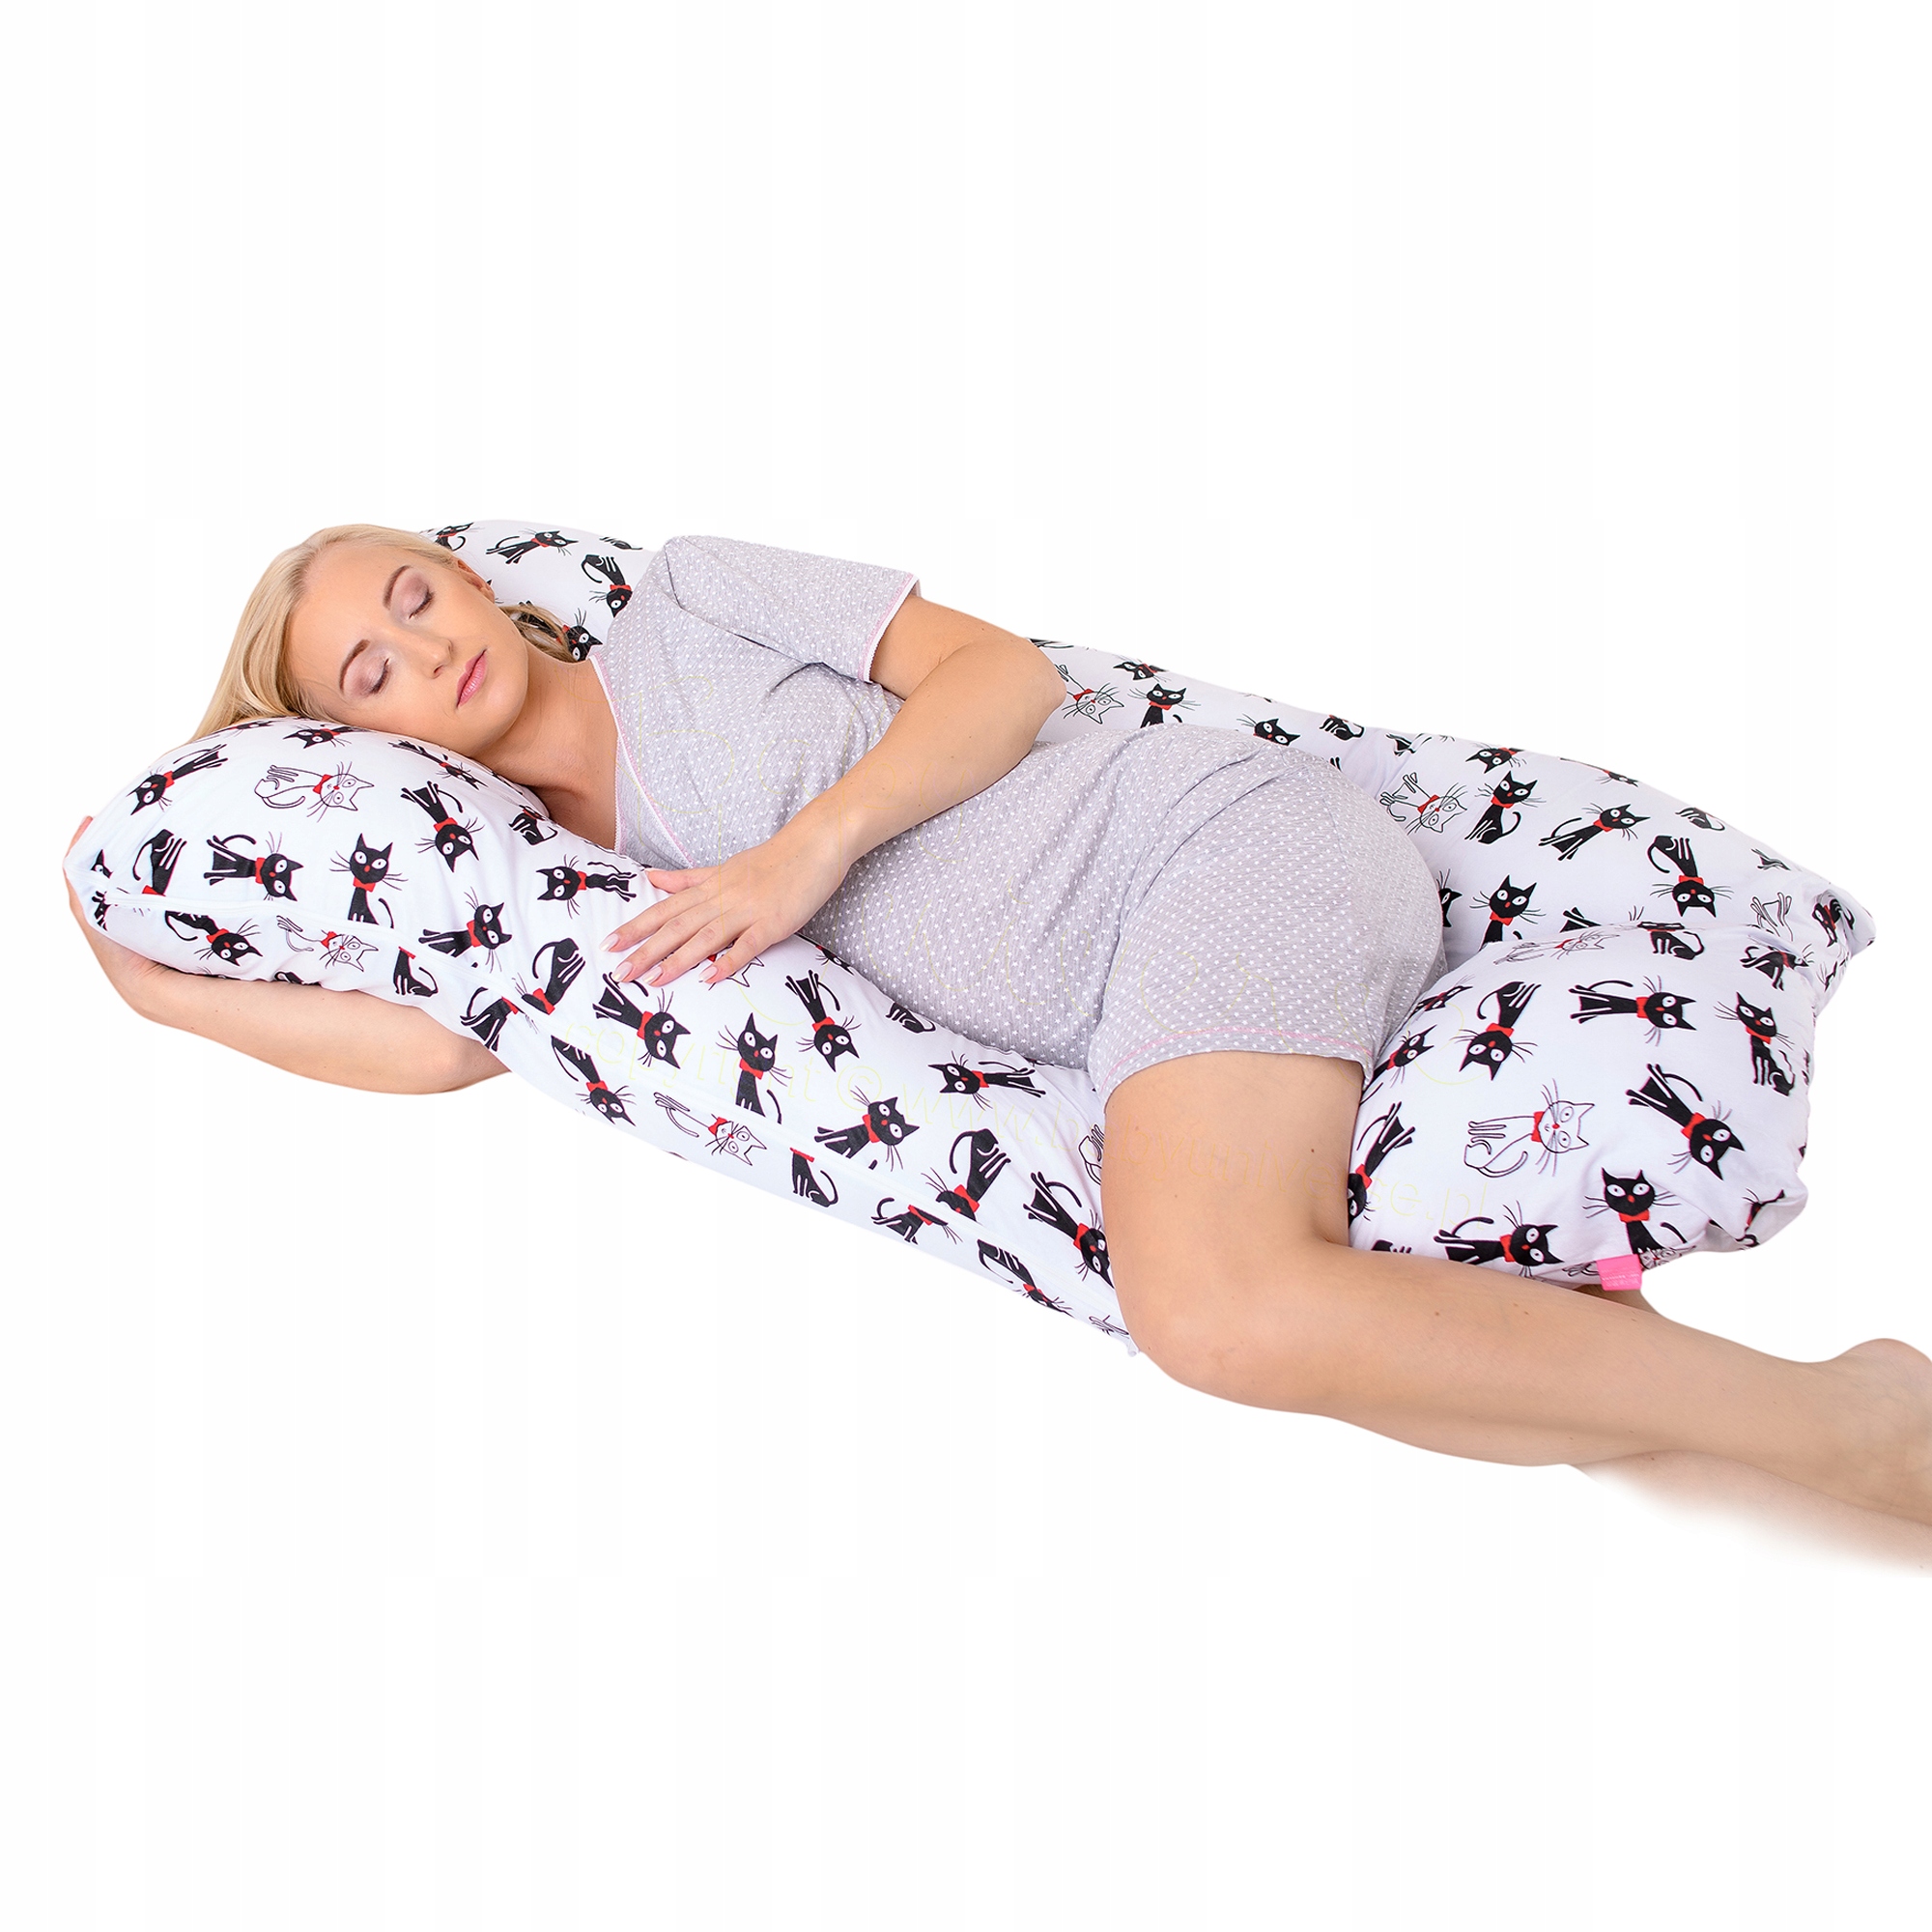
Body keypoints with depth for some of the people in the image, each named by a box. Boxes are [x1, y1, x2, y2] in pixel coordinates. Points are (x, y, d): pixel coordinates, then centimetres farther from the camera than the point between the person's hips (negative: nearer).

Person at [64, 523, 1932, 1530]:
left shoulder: (684, 596, 6)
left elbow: (1004, 666, 0)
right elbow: (436, 1042, 3)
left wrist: (810, 842, -11)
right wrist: (158, 986, 13)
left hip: (1203, 832, -5)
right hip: (1115, 1015, 5)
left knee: (1217, 1303, -30)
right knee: (1223, 1309, -23)